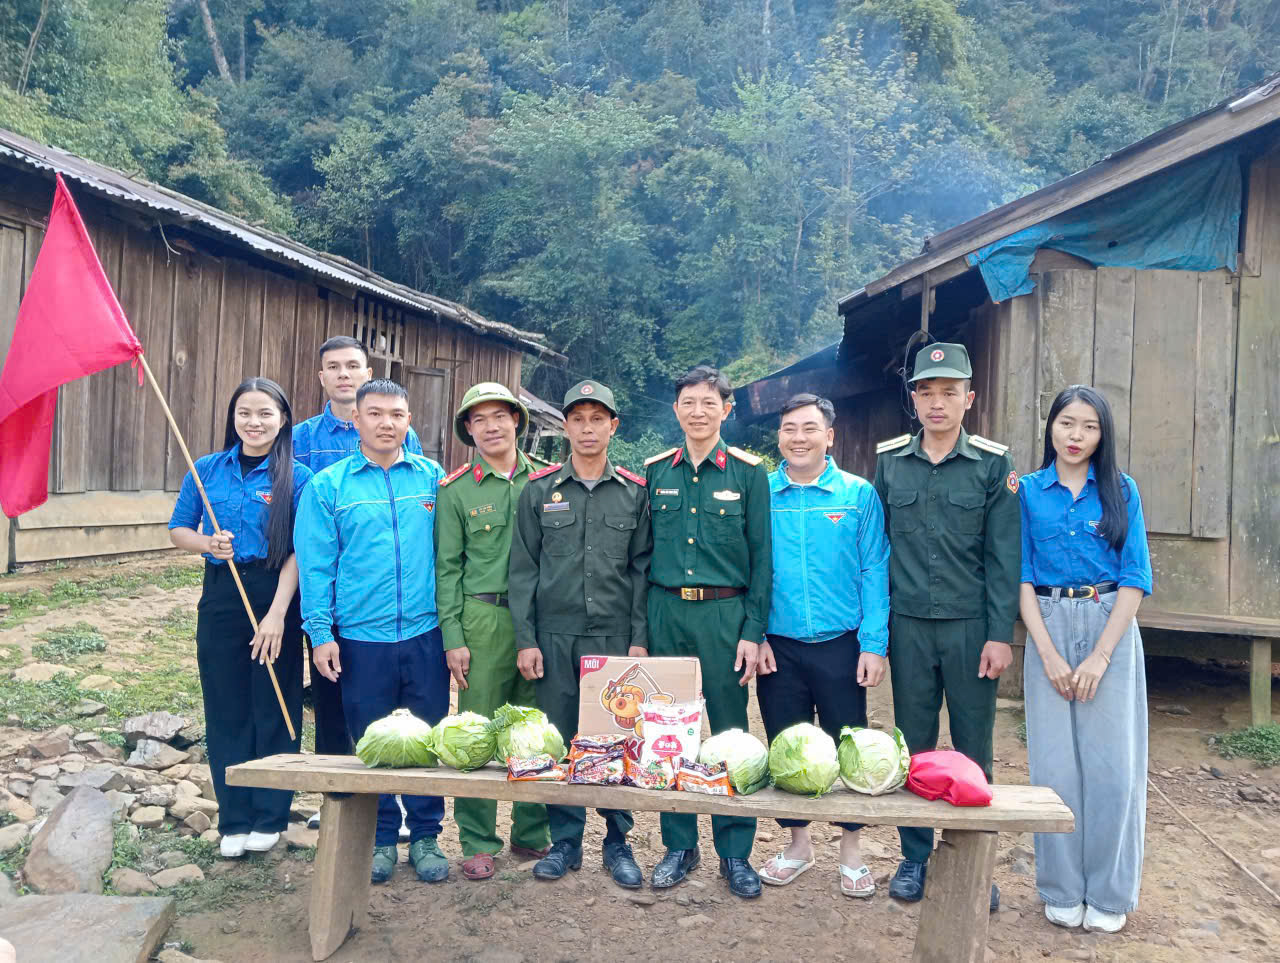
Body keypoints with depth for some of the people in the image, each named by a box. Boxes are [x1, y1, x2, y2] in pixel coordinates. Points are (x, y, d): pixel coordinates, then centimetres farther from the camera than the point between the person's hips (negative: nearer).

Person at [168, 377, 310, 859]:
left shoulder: (296, 477, -3)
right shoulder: (207, 470, 6)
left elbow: (298, 552, -7)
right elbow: (178, 529, 13)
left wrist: (277, 613, -14)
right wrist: (207, 544, -9)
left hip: (275, 597, -3)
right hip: (221, 597, 3)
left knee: (274, 708, 4)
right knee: (225, 709, 7)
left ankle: (268, 818, 19)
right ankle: (234, 820, 20)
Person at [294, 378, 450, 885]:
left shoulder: (433, 478, 6)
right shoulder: (327, 486, 2)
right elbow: (315, 565, 1)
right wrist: (320, 633, -5)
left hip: (426, 634, 1)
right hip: (361, 638, -1)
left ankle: (426, 835, 24)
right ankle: (380, 838, 26)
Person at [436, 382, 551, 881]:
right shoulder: (456, 490, 4)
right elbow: (448, 567, 3)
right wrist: (453, 636, -4)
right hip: (483, 619, -2)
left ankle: (532, 834, 22)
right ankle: (478, 841, 14)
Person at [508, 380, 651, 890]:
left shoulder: (635, 492, 6)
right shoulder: (539, 490, 6)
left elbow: (642, 570, 5)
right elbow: (523, 569, 5)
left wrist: (640, 639, -2)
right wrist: (525, 640, -2)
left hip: (615, 638, 0)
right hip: (554, 638, 0)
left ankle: (618, 841, 20)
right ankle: (566, 841, 21)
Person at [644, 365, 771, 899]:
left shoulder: (748, 472, 2)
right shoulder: (655, 472, 9)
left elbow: (761, 556, 0)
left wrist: (753, 631, -7)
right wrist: (639, 626, 5)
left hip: (725, 614, -2)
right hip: (666, 612, 2)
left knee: (730, 731, 3)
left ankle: (735, 851, 17)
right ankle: (679, 845, 23)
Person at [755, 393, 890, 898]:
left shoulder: (859, 494, -1)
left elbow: (874, 572, -1)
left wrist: (874, 643, -7)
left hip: (840, 646, -1)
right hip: (778, 647, 1)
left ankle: (850, 848, 27)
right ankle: (798, 842, 30)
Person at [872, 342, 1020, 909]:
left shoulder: (994, 463, 0)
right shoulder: (888, 460, 5)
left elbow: (1004, 555, -2)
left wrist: (1000, 634, -7)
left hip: (971, 626, -1)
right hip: (908, 626, 2)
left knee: (973, 747, 7)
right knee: (912, 744, 9)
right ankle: (915, 856, 23)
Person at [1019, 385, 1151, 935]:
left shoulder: (1122, 492, 3)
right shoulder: (1029, 491, 4)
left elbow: (1134, 580, -2)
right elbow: (1022, 577, 0)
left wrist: (1101, 655, -11)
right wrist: (1049, 654, -9)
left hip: (1110, 630, 0)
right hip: (1048, 628, 0)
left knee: (1111, 763, 2)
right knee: (1055, 763, 3)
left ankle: (1108, 894, 18)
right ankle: (1061, 891, 18)